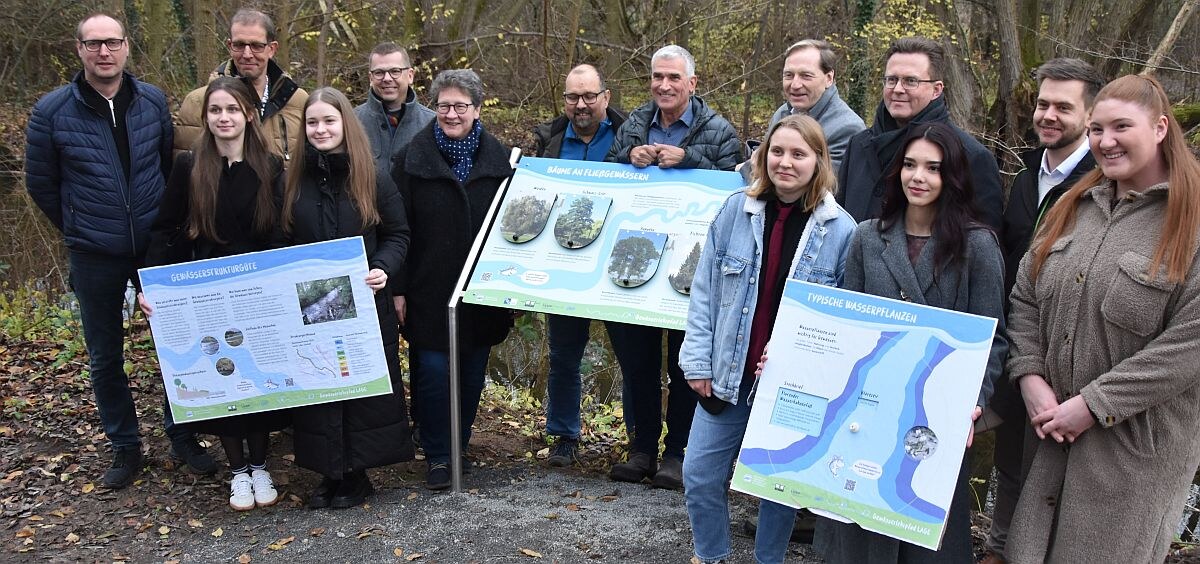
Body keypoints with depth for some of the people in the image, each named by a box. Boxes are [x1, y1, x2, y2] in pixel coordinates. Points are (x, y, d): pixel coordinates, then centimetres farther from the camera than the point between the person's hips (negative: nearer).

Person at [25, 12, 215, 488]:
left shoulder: (153, 101, -1)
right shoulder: (52, 111, -7)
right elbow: (41, 184, 3)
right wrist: (78, 230, 8)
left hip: (158, 247, 1)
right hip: (94, 257, -1)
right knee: (104, 357, 9)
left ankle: (182, 437, 24)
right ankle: (124, 447, 25)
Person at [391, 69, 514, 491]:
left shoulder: (499, 159, 5)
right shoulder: (413, 159, -1)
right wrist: (398, 289, -8)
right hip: (429, 293, -2)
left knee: (472, 374, 10)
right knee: (433, 372, -2)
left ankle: (459, 446, 27)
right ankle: (437, 457, 11)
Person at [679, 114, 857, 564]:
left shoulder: (841, 230, -8)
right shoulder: (736, 210, -2)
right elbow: (704, 291, 2)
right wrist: (698, 361, -3)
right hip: (729, 374, 2)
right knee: (700, 475, 7)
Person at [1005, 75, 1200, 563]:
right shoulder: (1074, 207, 7)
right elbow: (1025, 299, 9)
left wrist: (1095, 404, -18)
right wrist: (1031, 379, -5)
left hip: (1137, 440, -5)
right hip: (1056, 430, 5)